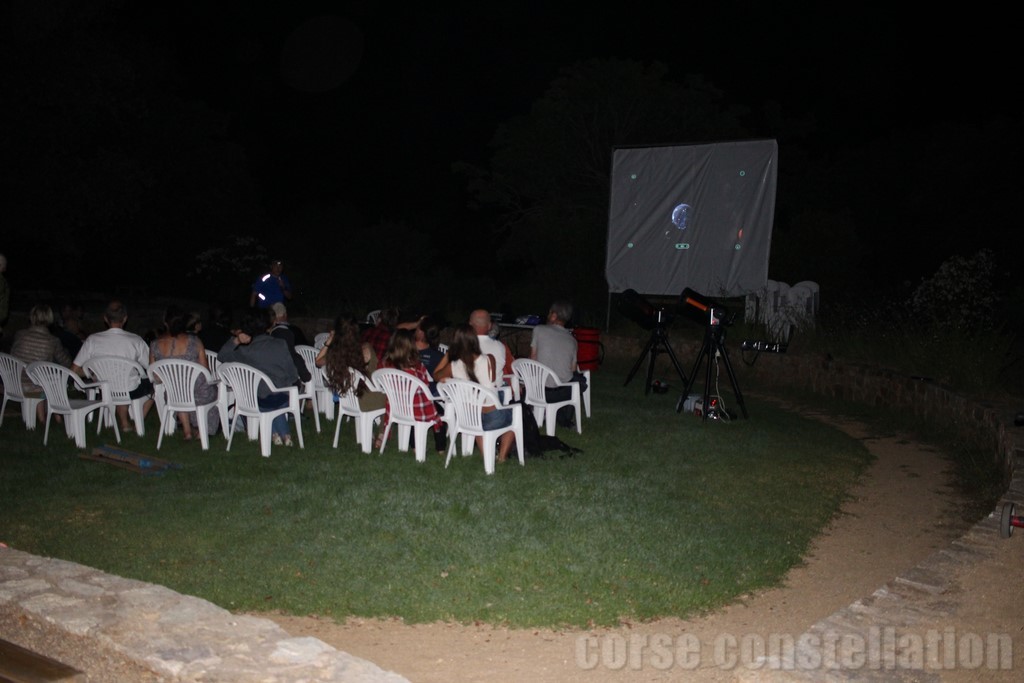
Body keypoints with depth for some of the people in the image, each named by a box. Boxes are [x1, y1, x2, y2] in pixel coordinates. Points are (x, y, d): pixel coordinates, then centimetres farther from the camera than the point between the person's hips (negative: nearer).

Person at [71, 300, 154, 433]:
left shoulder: (92, 340, -12)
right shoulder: (136, 340, -17)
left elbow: (74, 370, -7)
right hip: (131, 392, -3)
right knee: (153, 382, 27)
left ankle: (124, 422, 36)